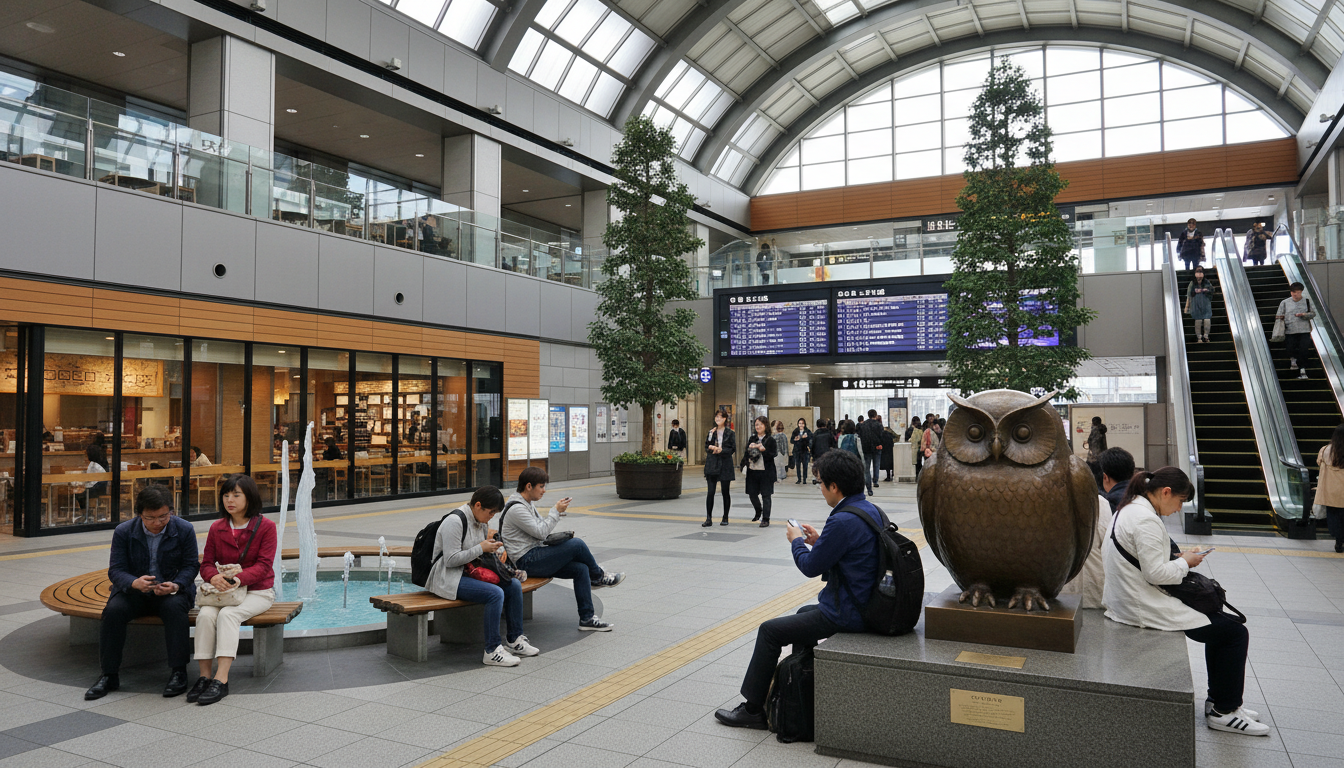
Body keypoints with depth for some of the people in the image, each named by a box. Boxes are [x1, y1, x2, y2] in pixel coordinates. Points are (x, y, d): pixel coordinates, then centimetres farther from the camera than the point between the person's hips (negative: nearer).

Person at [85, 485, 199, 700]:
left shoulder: (185, 530, -7)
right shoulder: (123, 532, -5)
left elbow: (191, 566, -3)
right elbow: (116, 570, -8)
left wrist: (175, 585, -25)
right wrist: (135, 583, -31)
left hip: (172, 590, -2)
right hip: (134, 591, 2)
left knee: (175, 608, -34)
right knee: (113, 610, -28)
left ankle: (179, 673, -23)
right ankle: (109, 676, -13)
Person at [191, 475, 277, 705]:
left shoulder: (265, 527, -5)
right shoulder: (216, 528, 9)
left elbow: (263, 566, -12)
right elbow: (206, 563, 7)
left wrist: (239, 578, -30)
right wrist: (214, 577, -19)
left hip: (257, 592, -4)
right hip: (223, 590, 4)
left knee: (228, 614, -32)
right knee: (205, 614, -27)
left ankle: (221, 680, -36)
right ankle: (204, 676, -24)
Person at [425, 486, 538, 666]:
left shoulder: (481, 521, 9)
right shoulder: (455, 521, -19)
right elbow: (451, 560, -24)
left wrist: (497, 549, 2)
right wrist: (481, 548, -20)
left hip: (470, 573, 10)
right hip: (448, 578, -10)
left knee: (514, 586, -3)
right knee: (495, 593, -28)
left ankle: (515, 640, 6)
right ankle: (492, 652, -22)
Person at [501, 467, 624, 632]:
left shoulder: (528, 503, 15)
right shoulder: (516, 508, -17)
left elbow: (542, 528, 22)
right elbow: (540, 533, -19)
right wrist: (556, 510, -13)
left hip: (534, 558, 10)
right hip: (526, 561, -10)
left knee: (581, 569, -6)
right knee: (577, 544, -20)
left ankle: (587, 619, -2)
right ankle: (598, 577, 6)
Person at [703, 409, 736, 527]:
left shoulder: (730, 433, 1)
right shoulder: (711, 432, 10)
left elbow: (733, 449, -3)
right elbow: (706, 447, 11)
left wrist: (721, 450, -16)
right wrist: (712, 448, -9)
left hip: (725, 465, -2)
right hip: (712, 465, 2)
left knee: (725, 492, 5)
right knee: (710, 492, -5)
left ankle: (725, 518, 18)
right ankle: (709, 519, -2)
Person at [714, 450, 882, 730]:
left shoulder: (843, 521, -26)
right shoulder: (870, 510, 4)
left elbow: (811, 567, -17)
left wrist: (797, 542, 1)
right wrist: (819, 541, 12)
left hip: (845, 614, -10)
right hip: (867, 604, 10)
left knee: (770, 631, 0)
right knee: (804, 612, 34)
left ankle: (753, 709, 11)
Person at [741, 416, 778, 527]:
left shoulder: (770, 439, -3)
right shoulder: (752, 438, 11)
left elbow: (772, 456, -7)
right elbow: (746, 455, 10)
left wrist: (763, 449, -21)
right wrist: (749, 448, -10)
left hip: (766, 472, -5)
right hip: (752, 471, 5)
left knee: (765, 495, -2)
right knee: (752, 493, 10)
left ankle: (766, 519, 4)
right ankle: (758, 512, 36)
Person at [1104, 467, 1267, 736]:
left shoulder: (1130, 509, 11)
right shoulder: (1146, 520, -23)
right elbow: (1156, 574, -23)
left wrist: (1176, 558, 9)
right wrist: (1185, 562, -7)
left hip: (1130, 600, 11)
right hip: (1143, 608, -11)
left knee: (1219, 620, 20)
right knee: (1235, 633, -2)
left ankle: (1219, 700, 26)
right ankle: (1223, 711, 9)